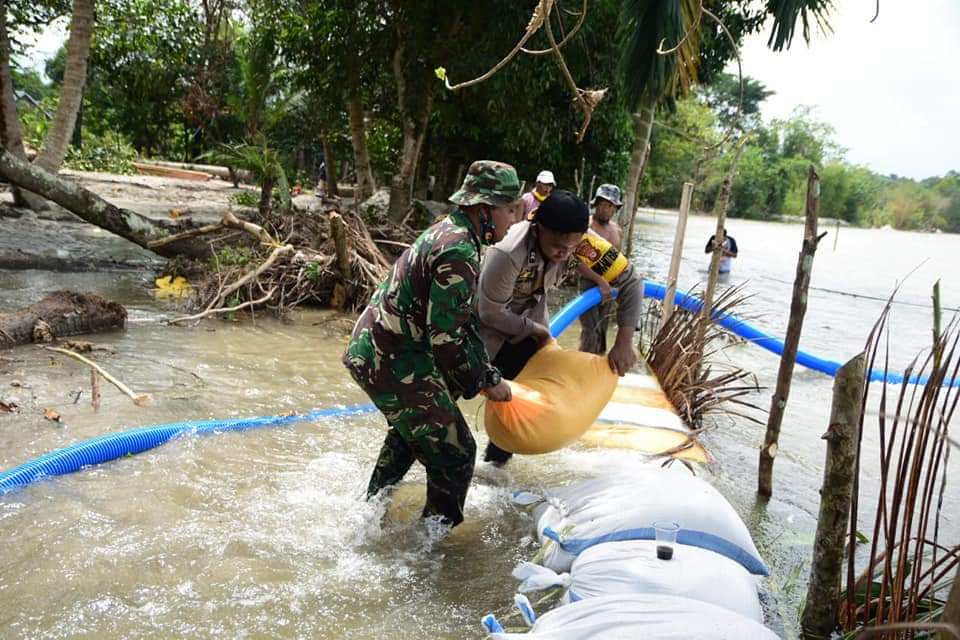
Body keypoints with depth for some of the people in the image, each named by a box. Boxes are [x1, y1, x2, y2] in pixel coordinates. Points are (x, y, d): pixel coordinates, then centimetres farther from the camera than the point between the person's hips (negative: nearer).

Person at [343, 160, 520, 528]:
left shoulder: (446, 233, 10)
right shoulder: (460, 253, -23)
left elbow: (462, 318, 15)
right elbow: (445, 338, -25)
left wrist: (487, 374, 14)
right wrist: (482, 383, -10)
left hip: (372, 351, 11)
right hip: (396, 365, -11)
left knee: (409, 433, 34)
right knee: (454, 454, -1)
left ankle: (371, 510, 52)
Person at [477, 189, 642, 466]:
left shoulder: (580, 240, -29)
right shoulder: (507, 253, -42)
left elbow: (630, 281, -21)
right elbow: (491, 312, -27)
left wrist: (624, 343, -26)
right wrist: (534, 329, -15)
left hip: (529, 314, 4)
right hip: (489, 316, -4)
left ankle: (500, 445, 26)